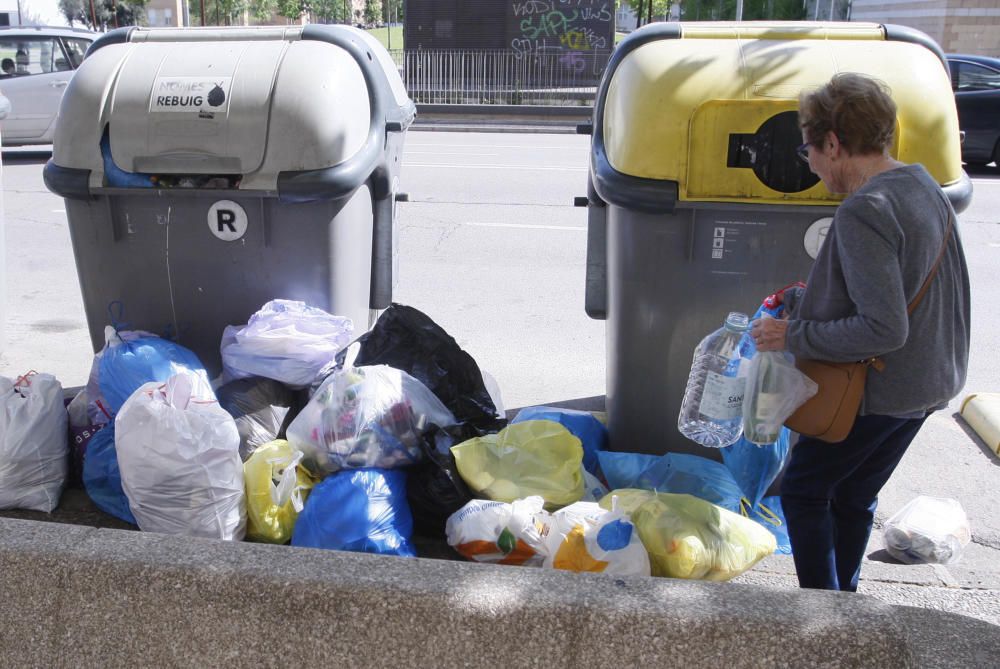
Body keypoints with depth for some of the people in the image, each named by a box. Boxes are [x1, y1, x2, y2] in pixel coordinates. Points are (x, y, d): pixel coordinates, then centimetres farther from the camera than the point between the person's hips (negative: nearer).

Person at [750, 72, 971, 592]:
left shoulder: (863, 211, -26)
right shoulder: (922, 185, 4)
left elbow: (884, 330, -29)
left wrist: (795, 336, -19)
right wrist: (802, 300, 12)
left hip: (878, 391, -9)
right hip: (927, 382, 9)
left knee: (802, 490, 9)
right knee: (854, 497, 22)